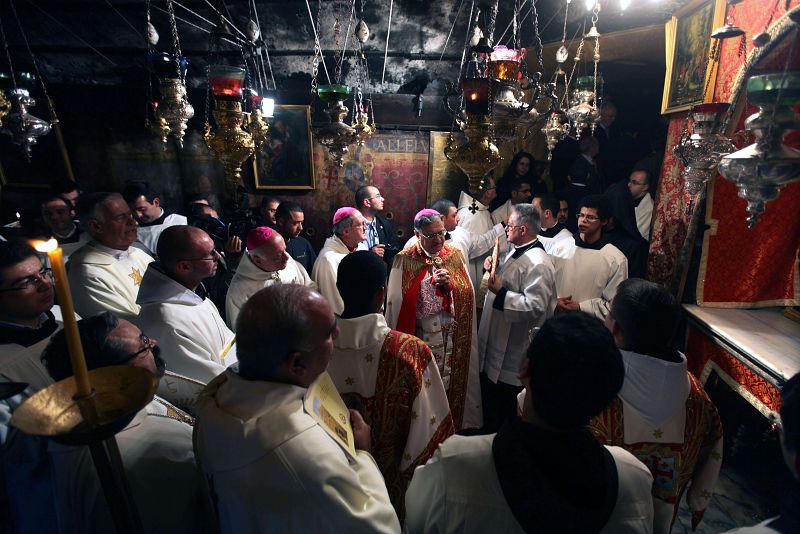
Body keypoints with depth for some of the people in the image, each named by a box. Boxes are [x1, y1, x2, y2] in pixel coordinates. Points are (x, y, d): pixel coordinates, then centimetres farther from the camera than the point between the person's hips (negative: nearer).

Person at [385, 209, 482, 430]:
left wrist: (450, 285, -16)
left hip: (453, 341, 3)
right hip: (420, 341, -3)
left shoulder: (455, 256, 5)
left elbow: (468, 294, 2)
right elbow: (398, 301, -13)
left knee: (452, 384, 13)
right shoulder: (405, 260, -6)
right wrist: (430, 283, -16)